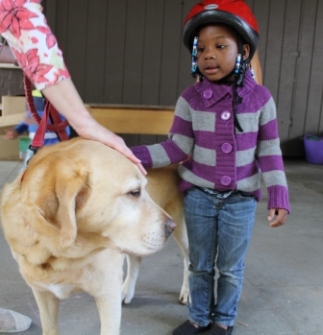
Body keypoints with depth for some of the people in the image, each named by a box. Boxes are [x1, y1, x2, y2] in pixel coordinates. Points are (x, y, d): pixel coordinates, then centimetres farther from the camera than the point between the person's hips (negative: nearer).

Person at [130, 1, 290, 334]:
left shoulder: (260, 97, -8)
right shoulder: (190, 99, -7)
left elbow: (269, 152, -3)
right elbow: (177, 148, -7)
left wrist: (278, 197, -7)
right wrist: (132, 155, -20)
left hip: (241, 199, -1)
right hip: (198, 195, 1)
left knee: (230, 267, 14)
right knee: (200, 264, 16)